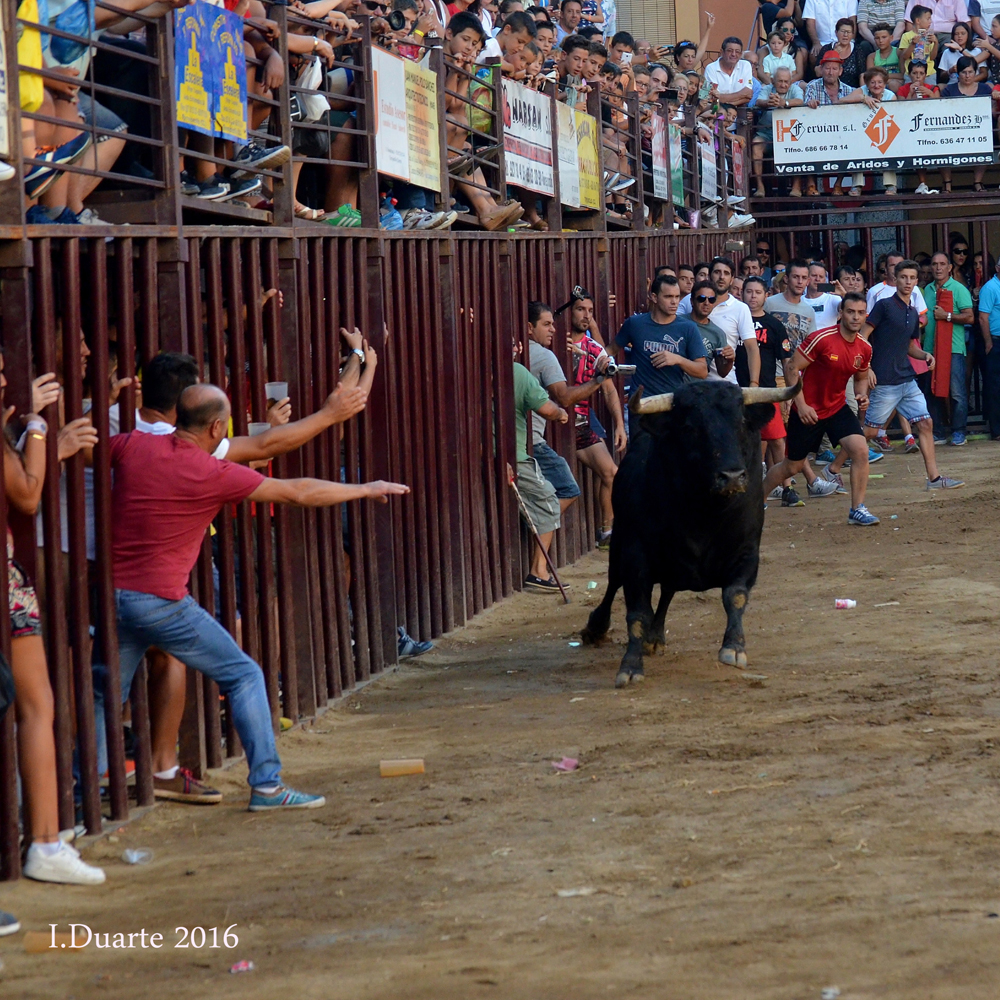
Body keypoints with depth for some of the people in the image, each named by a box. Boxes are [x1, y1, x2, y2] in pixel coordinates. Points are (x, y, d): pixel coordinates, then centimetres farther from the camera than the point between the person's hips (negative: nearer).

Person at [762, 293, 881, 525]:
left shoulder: (864, 348, -3)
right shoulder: (820, 339, -20)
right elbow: (793, 370, -15)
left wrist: (862, 396, -6)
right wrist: (801, 405, -19)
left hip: (837, 408, 4)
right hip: (808, 410, -4)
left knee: (861, 450, -17)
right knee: (793, 466, 7)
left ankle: (857, 510, -6)